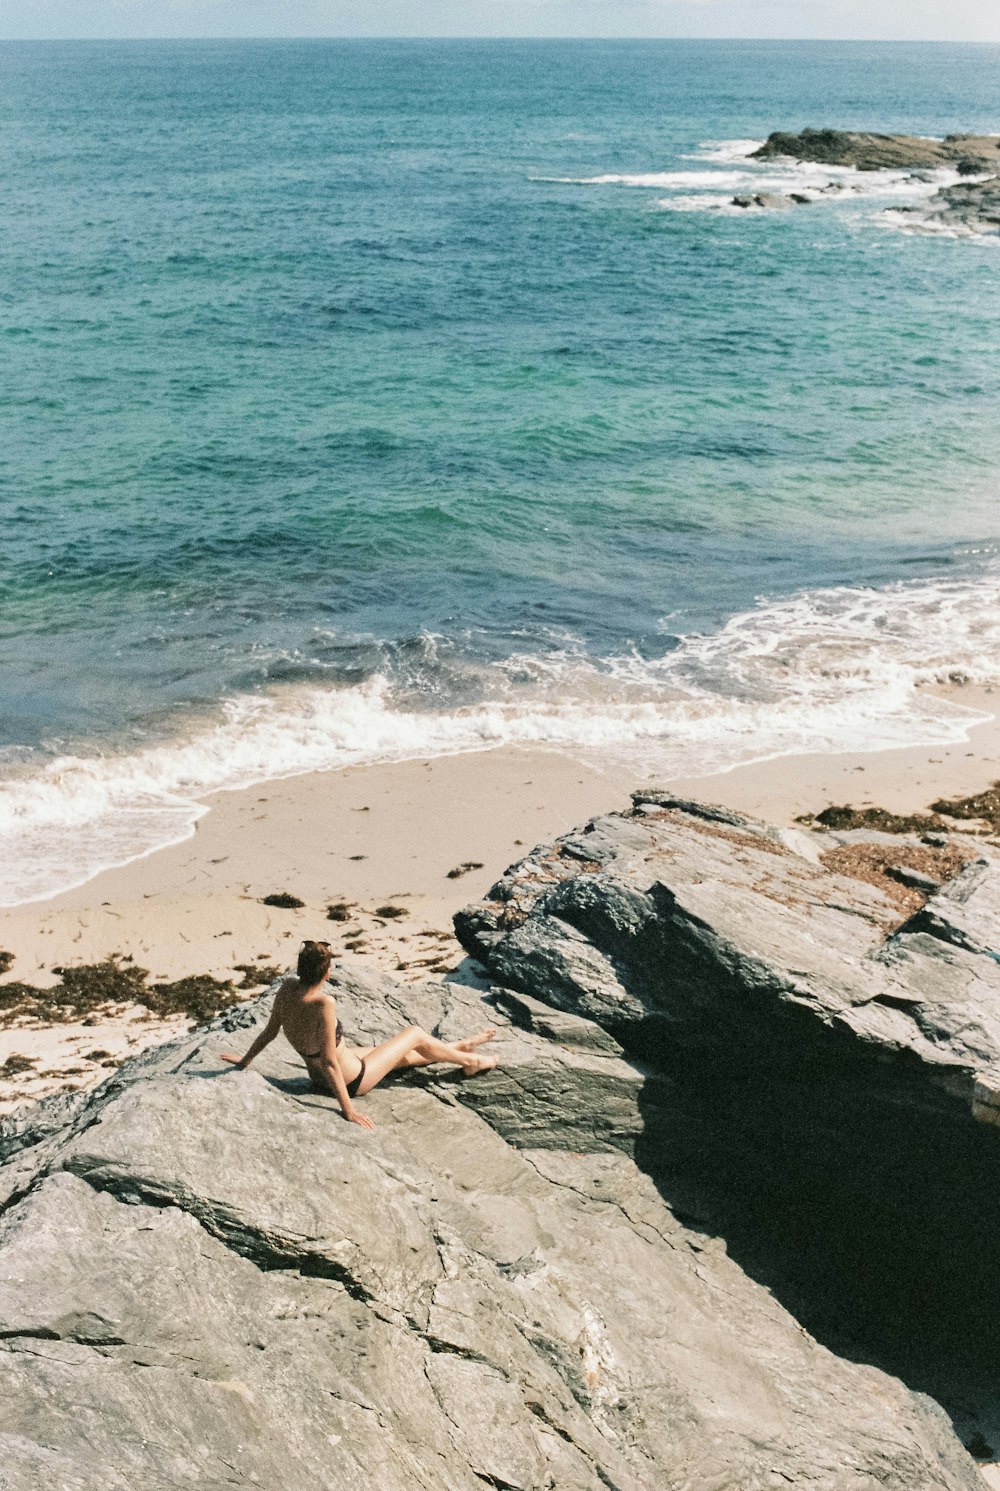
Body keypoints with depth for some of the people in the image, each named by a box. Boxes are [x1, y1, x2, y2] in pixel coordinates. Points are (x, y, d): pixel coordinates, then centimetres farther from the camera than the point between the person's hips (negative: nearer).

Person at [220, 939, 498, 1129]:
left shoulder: (286, 989, -16)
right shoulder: (323, 1003, -38)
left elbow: (270, 1031, -4)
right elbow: (328, 1062, -34)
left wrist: (244, 1061, 13)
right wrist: (348, 1110, -29)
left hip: (317, 1077, 7)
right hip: (351, 1080, -7)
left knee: (402, 1053, 28)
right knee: (415, 1034, 12)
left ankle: (460, 1047, 51)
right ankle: (469, 1061, 37)